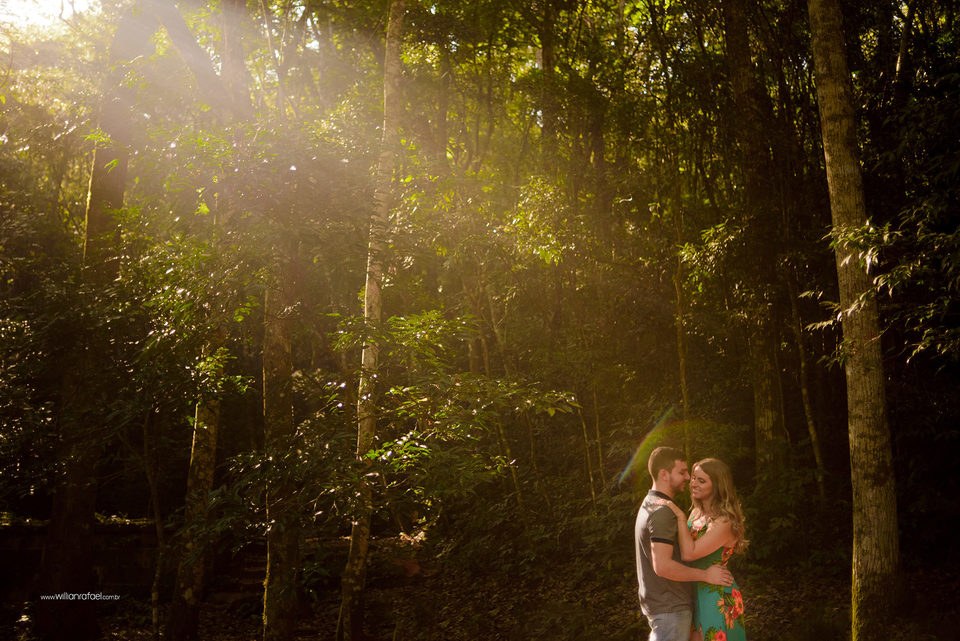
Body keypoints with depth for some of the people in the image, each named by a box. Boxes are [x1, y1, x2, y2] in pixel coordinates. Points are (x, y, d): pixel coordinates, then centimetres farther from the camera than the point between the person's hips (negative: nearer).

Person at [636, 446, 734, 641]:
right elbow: (662, 566, -27)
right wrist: (705, 575, -19)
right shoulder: (663, 511, -20)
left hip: (655, 602, 10)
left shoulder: (648, 505, 13)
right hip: (670, 609, -10)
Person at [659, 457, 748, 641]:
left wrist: (680, 516, -22)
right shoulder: (696, 513, 5)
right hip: (695, 595, 8)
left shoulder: (724, 522, -19)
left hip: (717, 599, -8)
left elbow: (689, 554, -25)